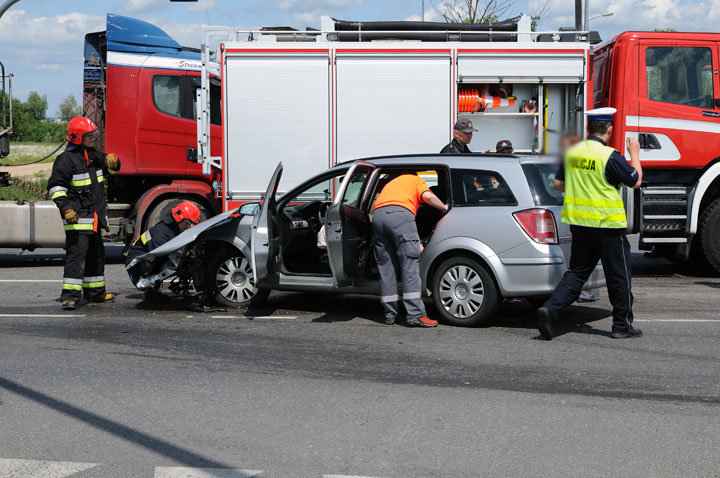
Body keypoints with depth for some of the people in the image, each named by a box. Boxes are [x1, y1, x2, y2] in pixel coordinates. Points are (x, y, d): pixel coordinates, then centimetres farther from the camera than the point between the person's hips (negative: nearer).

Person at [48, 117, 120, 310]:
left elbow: (112, 167, 27)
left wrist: (111, 160, 2)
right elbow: (55, 186, -14)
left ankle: (95, 292, 28)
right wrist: (66, 208, -24)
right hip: (78, 218, -9)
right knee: (77, 254, -14)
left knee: (96, 255, 16)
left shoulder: (93, 155, 13)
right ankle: (70, 296, -14)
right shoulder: (67, 159, -11)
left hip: (95, 217, 9)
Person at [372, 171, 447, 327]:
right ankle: (415, 314, -12)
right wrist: (445, 207, 19)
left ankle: (390, 314, 11)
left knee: (386, 267, 10)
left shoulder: (390, 184, 40)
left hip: (377, 215, 5)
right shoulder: (415, 180, 25)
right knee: (410, 265, -6)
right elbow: (427, 196, 5)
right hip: (401, 213, -5)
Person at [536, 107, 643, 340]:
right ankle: (622, 325, 15)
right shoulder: (610, 157, -15)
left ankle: (550, 309, -4)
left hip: (578, 221, 6)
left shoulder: (572, 151, 4)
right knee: (618, 275, 7)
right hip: (607, 224, -6)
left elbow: (558, 183, 12)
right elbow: (636, 181, -5)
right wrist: (635, 154, 9)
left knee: (577, 272, 13)